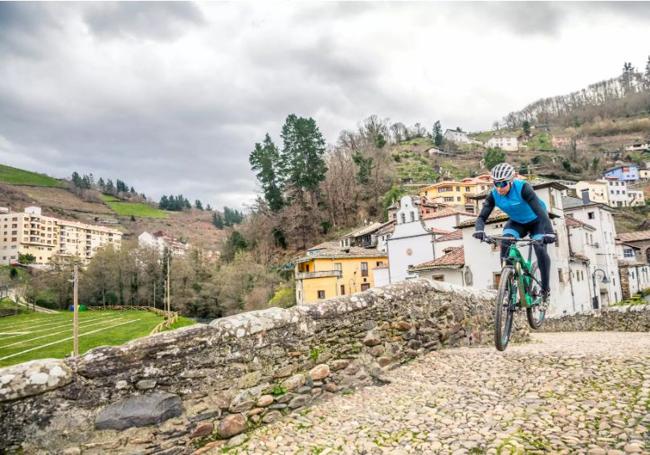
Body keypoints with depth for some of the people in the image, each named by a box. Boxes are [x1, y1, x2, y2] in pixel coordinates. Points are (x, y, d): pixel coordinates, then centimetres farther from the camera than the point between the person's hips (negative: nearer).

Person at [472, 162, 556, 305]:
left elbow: (540, 210, -42)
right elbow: (482, 216, -25)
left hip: (535, 221, -3)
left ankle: (545, 290, -2)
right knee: (505, 244, -25)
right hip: (517, 222, 3)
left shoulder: (523, 188, -34)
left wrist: (549, 232, -57)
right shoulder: (493, 195, -22)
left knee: (540, 250, -23)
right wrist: (479, 230, -49)